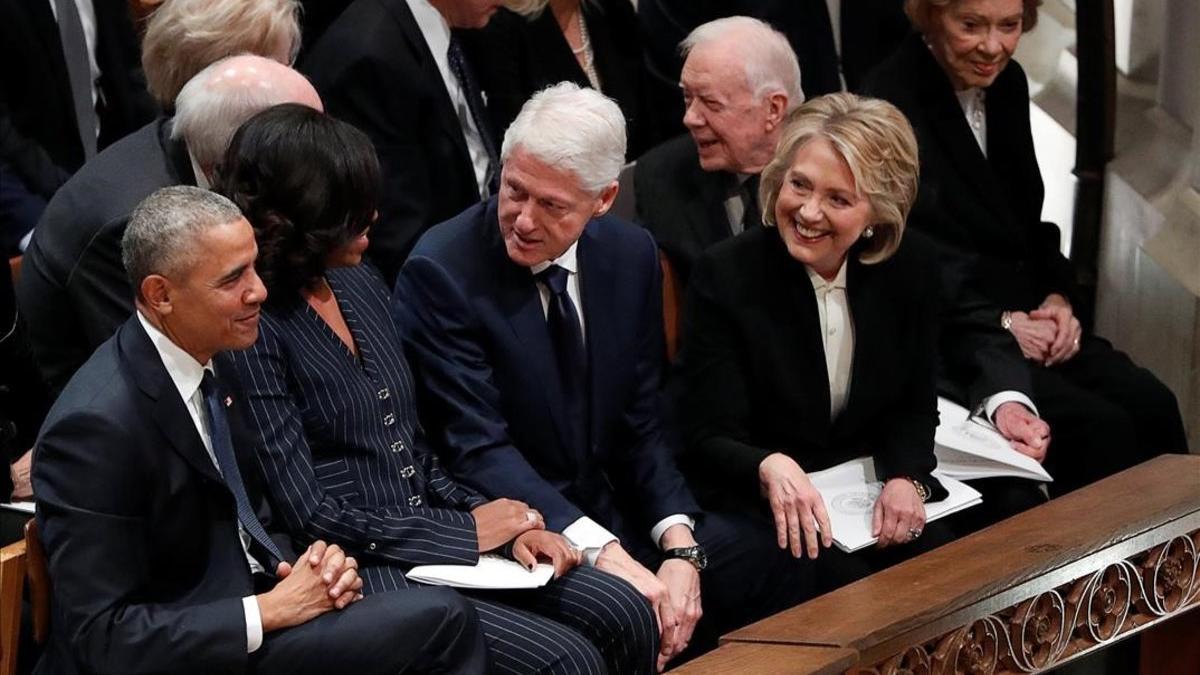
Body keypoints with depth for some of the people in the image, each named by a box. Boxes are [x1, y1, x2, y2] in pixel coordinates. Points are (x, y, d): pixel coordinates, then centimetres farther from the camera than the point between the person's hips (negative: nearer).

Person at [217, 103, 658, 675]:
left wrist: (502, 525, 0)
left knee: (627, 618, -9)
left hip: (435, 532, 8)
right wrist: (467, 531, -11)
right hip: (358, 573, -8)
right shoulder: (253, 332, -15)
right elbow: (309, 514, -17)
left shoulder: (360, 285, 10)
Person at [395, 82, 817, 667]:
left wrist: (679, 547, -12)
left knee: (780, 569, -9)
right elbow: (480, 449, -18)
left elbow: (643, 424, 6)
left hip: (616, 513, 6)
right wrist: (602, 552, -29)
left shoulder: (631, 256, 3)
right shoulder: (440, 272, -15)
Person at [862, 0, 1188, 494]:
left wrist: (1058, 296, 0)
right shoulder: (890, 103, -15)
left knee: (1152, 406, -14)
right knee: (1100, 429, -23)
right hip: (949, 341, -7)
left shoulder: (1007, 83, 8)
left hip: (1026, 319, 7)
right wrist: (1002, 325, -17)